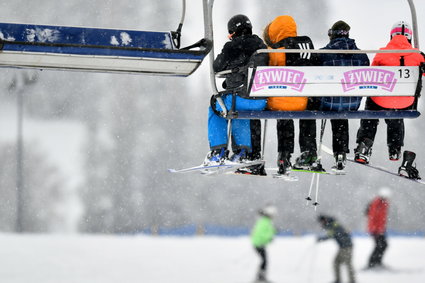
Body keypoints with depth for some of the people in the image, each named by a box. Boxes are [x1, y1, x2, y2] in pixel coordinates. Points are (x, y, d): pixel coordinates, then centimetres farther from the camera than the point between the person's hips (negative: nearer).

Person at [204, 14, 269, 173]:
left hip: (239, 98, -5)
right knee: (239, 113, 38)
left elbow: (217, 68, 7)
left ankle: (218, 152, 20)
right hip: (261, 102, 5)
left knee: (215, 108, 26)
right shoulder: (261, 47, 12)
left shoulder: (232, 47, -4)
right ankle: (243, 151, 33)